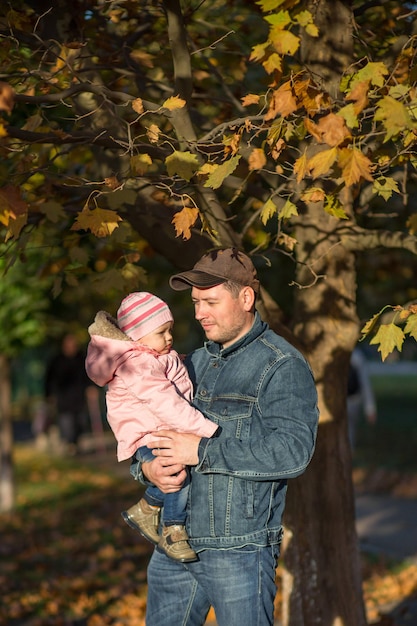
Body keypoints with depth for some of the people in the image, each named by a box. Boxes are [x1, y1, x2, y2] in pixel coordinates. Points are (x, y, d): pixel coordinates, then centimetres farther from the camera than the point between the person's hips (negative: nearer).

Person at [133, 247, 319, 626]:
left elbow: (293, 451, -21)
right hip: (174, 545, 7)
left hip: (240, 551, -6)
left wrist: (202, 451, -20)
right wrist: (147, 469, -6)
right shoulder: (193, 364, 15)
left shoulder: (282, 366, -8)